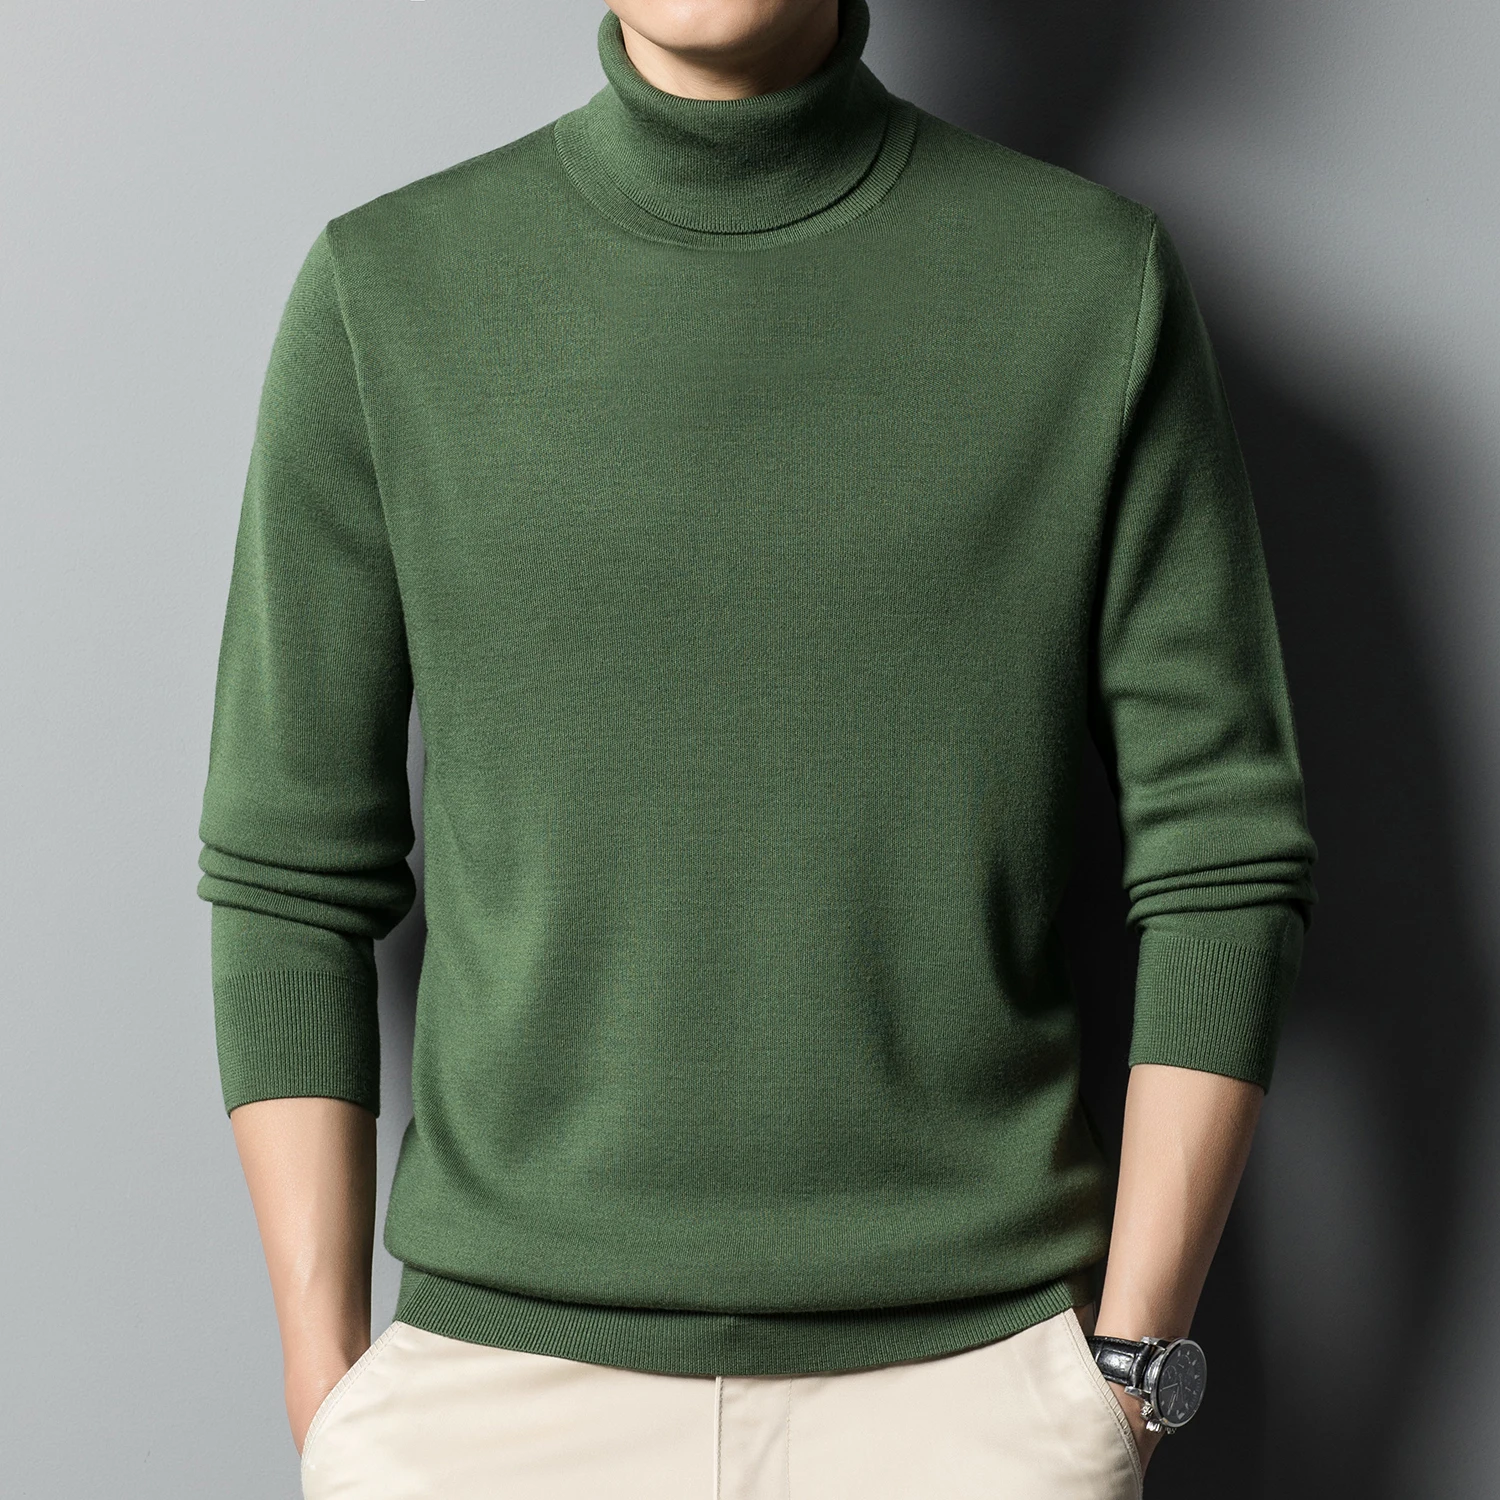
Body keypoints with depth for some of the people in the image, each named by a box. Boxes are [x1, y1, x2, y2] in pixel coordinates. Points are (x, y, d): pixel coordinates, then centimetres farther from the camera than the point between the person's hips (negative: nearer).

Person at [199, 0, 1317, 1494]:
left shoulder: (1099, 278, -2)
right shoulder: (384, 287, 0)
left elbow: (1222, 853, -1)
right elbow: (291, 873, 3)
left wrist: (1128, 1372, -4)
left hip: (973, 1373, 0)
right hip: (503, 1376, 1)